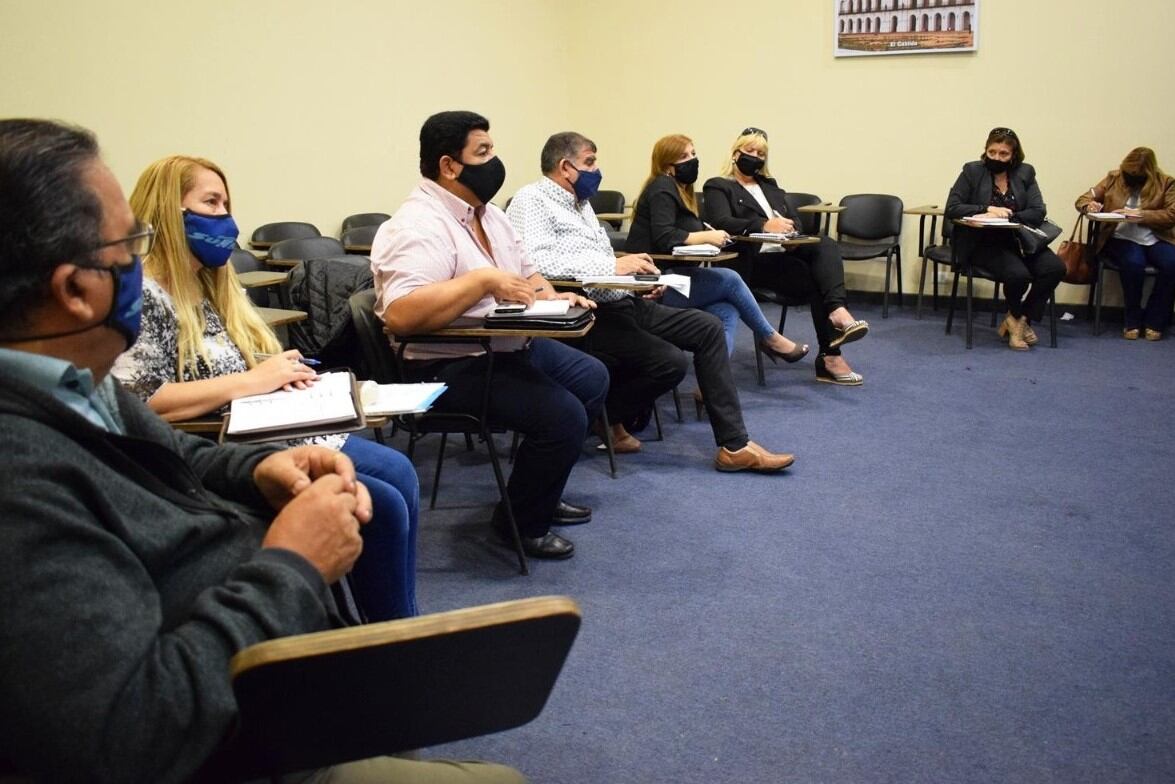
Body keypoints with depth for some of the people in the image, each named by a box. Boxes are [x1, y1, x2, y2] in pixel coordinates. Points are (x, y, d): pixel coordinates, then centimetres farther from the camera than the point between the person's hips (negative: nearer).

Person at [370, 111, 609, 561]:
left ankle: (541, 493, 29)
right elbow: (399, 316, -34)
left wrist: (551, 297, -2)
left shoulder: (488, 215, 10)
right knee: (563, 415, -22)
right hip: (450, 366, -11)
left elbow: (525, 272, 20)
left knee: (592, 378, 18)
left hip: (510, 346, 11)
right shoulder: (419, 228, -22)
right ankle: (521, 523, 3)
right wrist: (483, 279, -31)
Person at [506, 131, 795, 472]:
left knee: (708, 327, 0)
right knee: (670, 362, -23)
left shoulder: (579, 202, 22)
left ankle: (734, 445, 0)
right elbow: (537, 260, -25)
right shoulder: (531, 201, -8)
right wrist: (613, 266, -24)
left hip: (620, 301, 10)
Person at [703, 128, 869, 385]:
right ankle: (830, 357, -24)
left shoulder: (770, 185, 29)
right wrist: (764, 225, -27)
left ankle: (837, 311, -45)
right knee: (817, 280, -25)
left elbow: (795, 219, 21)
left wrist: (791, 230, -5)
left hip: (787, 252, 6)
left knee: (826, 244, -26)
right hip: (754, 260, -6)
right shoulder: (717, 187, 7)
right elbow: (721, 223, -13)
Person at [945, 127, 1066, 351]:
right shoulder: (972, 171, 1)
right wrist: (987, 210, -16)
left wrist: (1007, 216, -16)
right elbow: (952, 208, -5)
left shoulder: (1025, 173, 7)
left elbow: (1038, 213, -1)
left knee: (1055, 268, -21)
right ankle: (1017, 318, 6)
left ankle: (1019, 319, -1)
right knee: (1018, 274, -29)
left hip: (1018, 238, 4)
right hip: (983, 242, -4)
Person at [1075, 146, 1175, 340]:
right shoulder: (1114, 178, 9)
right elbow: (1082, 199, 10)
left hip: (1155, 238, 1)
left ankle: (1154, 320, -10)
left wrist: (1140, 214, -18)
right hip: (1122, 237, -1)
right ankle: (1133, 320, -13)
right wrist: (1090, 205, -15)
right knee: (1133, 263, -34)